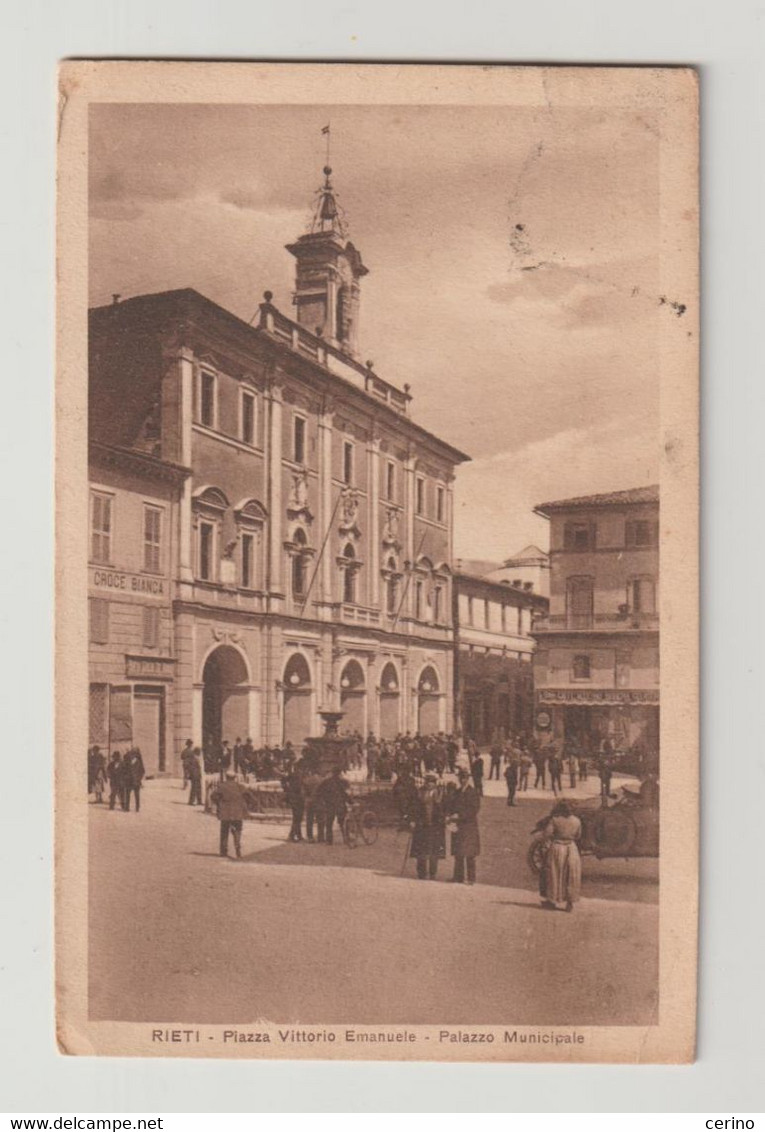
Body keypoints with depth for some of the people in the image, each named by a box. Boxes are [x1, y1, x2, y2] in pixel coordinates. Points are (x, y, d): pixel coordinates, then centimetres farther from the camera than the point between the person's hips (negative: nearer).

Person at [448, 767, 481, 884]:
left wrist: (459, 816, -15)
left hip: (469, 826, -5)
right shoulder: (456, 792, 14)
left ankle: (471, 878, -1)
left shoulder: (473, 792, -4)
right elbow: (451, 807, 15)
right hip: (457, 826, 5)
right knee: (458, 853, 7)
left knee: (469, 854, -5)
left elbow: (474, 809, -11)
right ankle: (458, 877, 12)